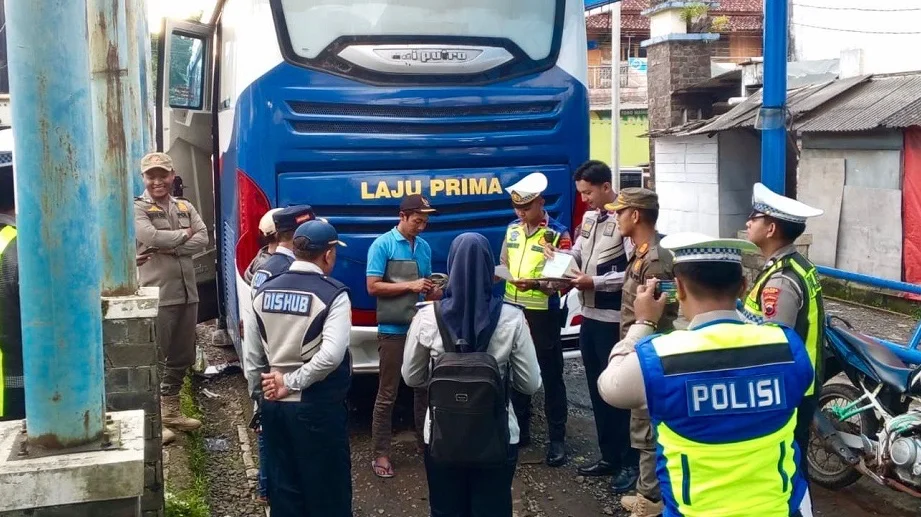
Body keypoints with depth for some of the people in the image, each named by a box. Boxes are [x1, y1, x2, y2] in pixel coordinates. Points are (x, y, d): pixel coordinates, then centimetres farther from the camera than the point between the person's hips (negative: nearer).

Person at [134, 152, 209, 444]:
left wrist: (170, 247, -14)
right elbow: (151, 237, -22)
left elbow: (202, 240, -1)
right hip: (157, 296, -7)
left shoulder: (185, 207, 13)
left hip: (187, 294, 7)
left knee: (183, 357, 15)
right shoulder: (137, 209, -5)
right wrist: (184, 234, -7)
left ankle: (170, 410, 30)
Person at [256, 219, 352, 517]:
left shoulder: (264, 291, 5)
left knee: (284, 489, 16)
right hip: (317, 408, -6)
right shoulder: (333, 294, -13)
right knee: (327, 491, 7)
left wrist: (261, 400, 14)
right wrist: (291, 382, -15)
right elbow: (331, 355, -25)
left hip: (274, 405, 6)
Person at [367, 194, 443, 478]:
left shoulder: (424, 247, 9)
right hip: (393, 330, -6)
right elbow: (373, 286, -12)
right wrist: (410, 286, -17)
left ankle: (424, 441, 31)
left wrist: (434, 291, -5)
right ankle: (381, 454, 6)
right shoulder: (382, 245, -8)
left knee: (424, 388, 15)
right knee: (387, 394, -1)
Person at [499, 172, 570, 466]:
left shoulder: (558, 234, -10)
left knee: (550, 375, 1)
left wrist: (536, 284, -30)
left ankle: (557, 439, 9)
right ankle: (520, 430, 27)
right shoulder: (512, 230, 8)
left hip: (543, 314, -6)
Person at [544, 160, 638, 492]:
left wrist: (594, 282, -21)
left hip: (614, 320, -8)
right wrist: (559, 255, -2)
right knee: (597, 389, 15)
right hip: (589, 316, 9)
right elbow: (579, 252, 18)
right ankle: (609, 456, 28)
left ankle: (630, 462, 14)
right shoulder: (589, 218, 10)